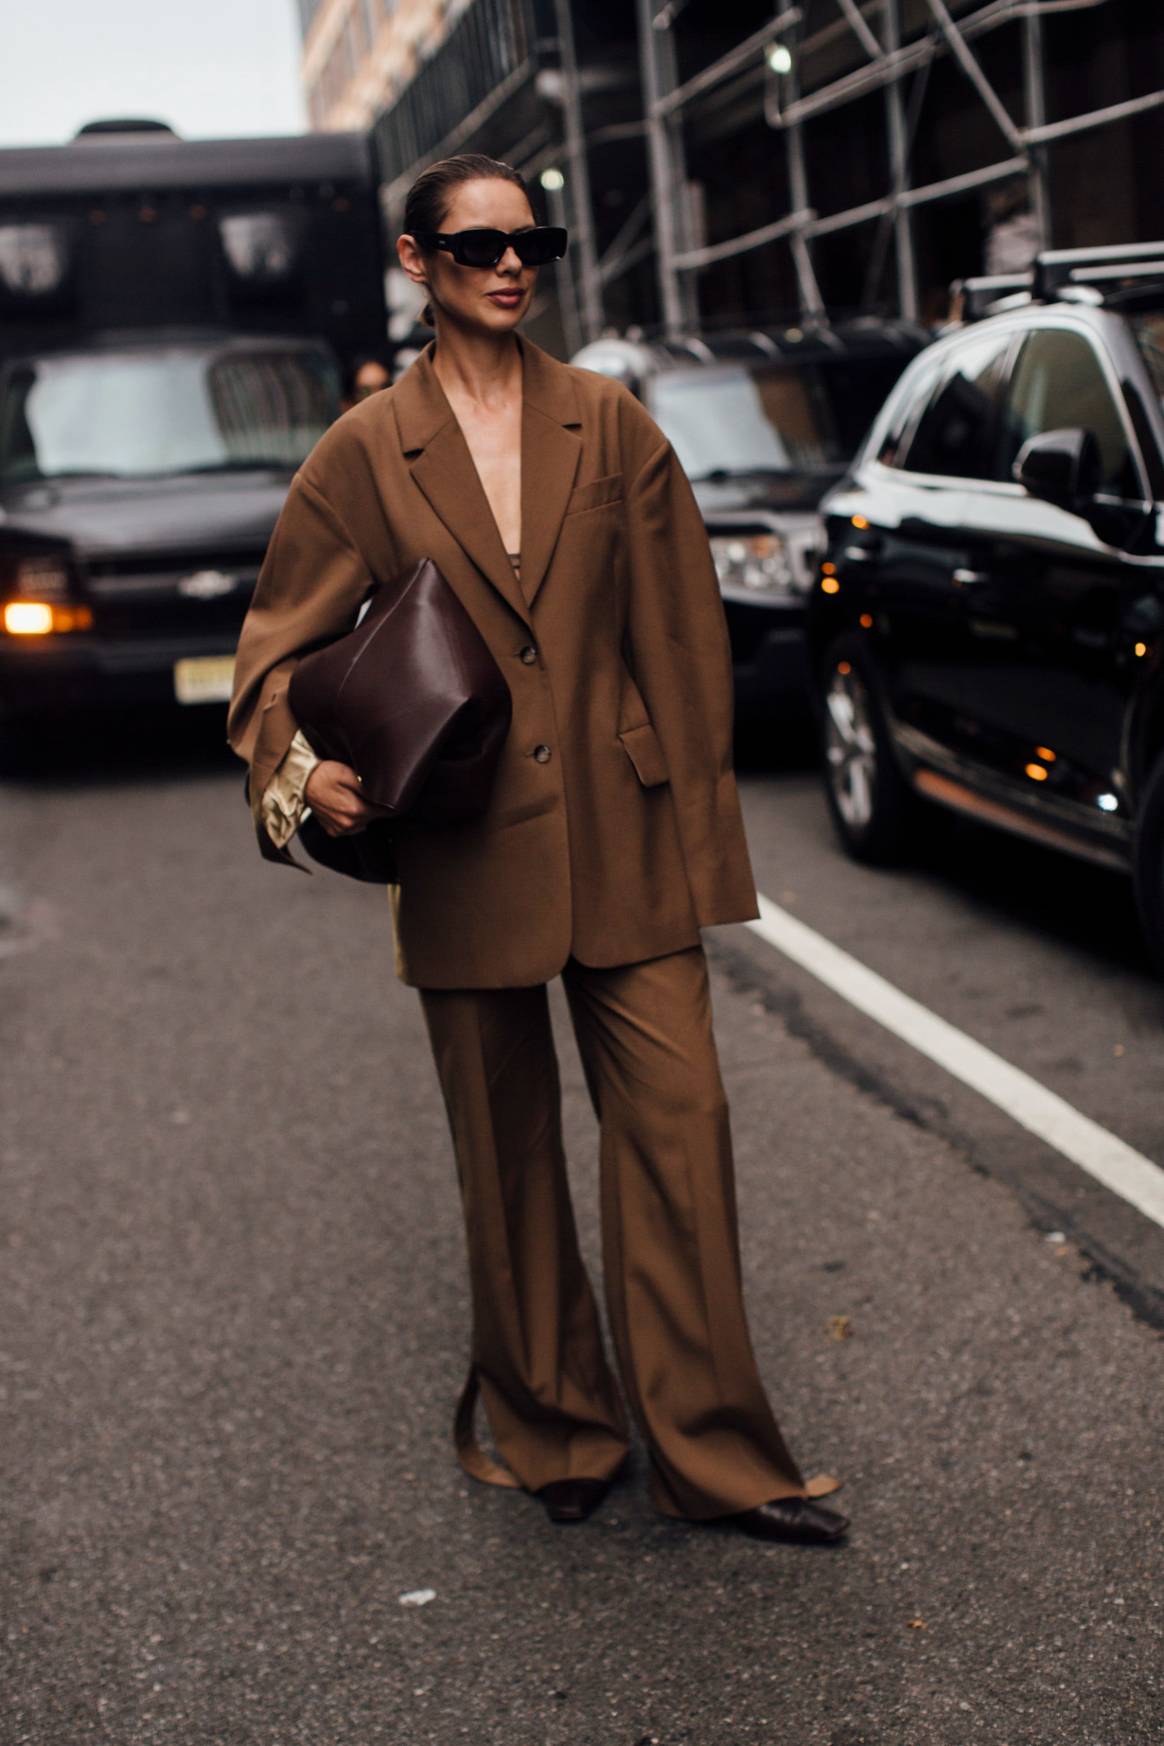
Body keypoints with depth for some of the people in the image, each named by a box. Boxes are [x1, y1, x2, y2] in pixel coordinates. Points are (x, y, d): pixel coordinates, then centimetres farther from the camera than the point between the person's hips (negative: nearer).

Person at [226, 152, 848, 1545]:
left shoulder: (609, 424, 5)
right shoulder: (368, 450, 2)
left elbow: (680, 629, 6)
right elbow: (282, 636, 5)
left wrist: (697, 820, 4)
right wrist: (299, 765, -15)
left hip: (623, 832, 1)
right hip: (466, 845, 0)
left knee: (677, 1122, -2)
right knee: (507, 1153, 10)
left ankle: (714, 1454, 9)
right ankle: (547, 1424, 29)